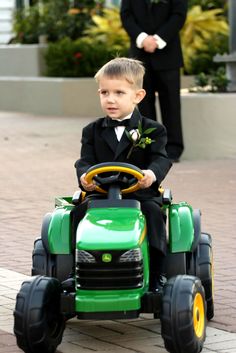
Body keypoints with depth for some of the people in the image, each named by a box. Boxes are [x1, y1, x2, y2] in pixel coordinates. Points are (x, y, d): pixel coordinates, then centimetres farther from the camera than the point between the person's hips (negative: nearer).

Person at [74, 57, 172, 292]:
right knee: (81, 212, -25)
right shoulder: (93, 131, 14)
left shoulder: (152, 130, 6)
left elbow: (161, 159, -9)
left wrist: (152, 174, -35)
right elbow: (85, 161, 0)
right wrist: (84, 176, -26)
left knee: (152, 211, -30)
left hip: (140, 193, -2)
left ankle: (156, 276, -23)